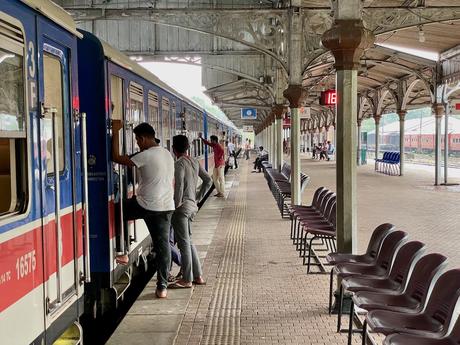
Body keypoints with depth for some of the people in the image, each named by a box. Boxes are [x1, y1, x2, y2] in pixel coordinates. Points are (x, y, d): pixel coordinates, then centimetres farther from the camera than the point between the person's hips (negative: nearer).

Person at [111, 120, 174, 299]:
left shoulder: (146, 156, -14)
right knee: (163, 245, 9)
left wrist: (115, 132, -8)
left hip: (145, 206, -7)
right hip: (166, 207, 7)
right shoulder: (168, 155, 12)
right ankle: (162, 287, 10)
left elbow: (116, 158, -14)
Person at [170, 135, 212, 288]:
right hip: (191, 205, 8)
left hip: (182, 207, -8)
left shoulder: (179, 164, -14)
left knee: (184, 243, -2)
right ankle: (198, 276, 20)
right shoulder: (195, 162, 10)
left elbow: (179, 187, -21)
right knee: (188, 241, 17)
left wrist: (176, 205, -13)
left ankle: (187, 280, 5)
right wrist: (198, 197, 16)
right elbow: (208, 180, 14)